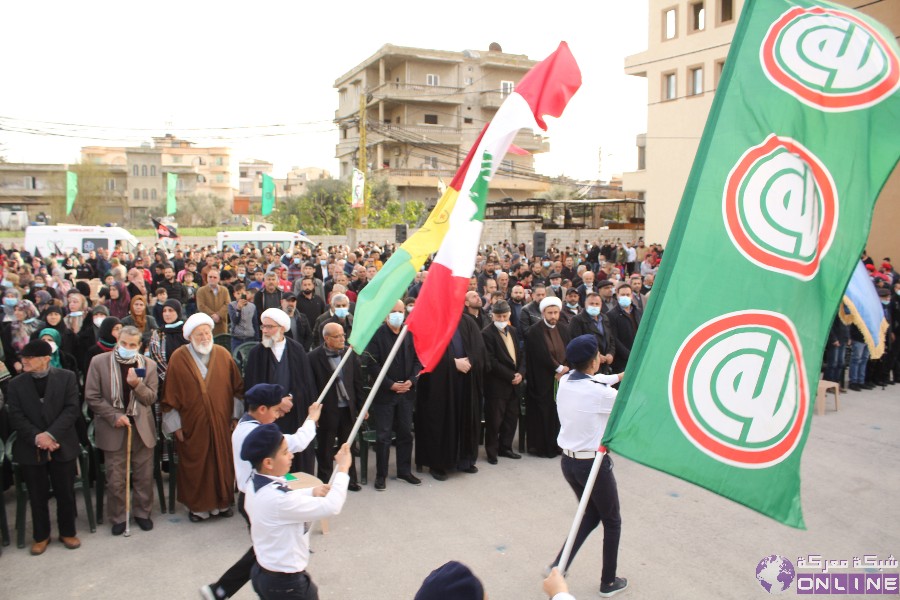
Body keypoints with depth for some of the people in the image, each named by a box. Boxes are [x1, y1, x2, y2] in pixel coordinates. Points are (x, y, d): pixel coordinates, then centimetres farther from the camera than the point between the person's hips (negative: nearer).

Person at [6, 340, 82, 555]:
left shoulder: (67, 377, -2)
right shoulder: (16, 384, 3)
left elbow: (71, 409, -8)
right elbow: (16, 417, -3)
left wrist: (51, 434, -19)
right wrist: (36, 437, -17)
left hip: (62, 446, -1)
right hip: (31, 449, 1)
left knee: (65, 493, 8)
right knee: (38, 496, 10)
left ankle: (68, 532, 25)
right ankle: (41, 536, 27)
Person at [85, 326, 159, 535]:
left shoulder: (148, 365, 1)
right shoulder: (99, 362, -5)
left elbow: (151, 398, 0)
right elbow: (92, 397, -5)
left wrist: (137, 384, -19)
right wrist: (114, 416, -13)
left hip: (142, 428, 2)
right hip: (113, 428, -2)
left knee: (144, 476, 9)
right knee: (115, 479, 5)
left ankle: (142, 513, 26)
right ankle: (118, 518, 22)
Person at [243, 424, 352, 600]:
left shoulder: (255, 485, -5)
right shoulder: (278, 499, -33)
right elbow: (331, 507, -30)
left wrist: (311, 493, -4)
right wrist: (343, 468, -19)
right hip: (286, 583, -8)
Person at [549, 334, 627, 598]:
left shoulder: (565, 382, -4)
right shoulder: (599, 393, -23)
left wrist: (619, 376, 24)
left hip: (568, 461, 6)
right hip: (594, 463, -6)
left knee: (591, 514, 25)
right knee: (612, 522, 16)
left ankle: (560, 564, 16)